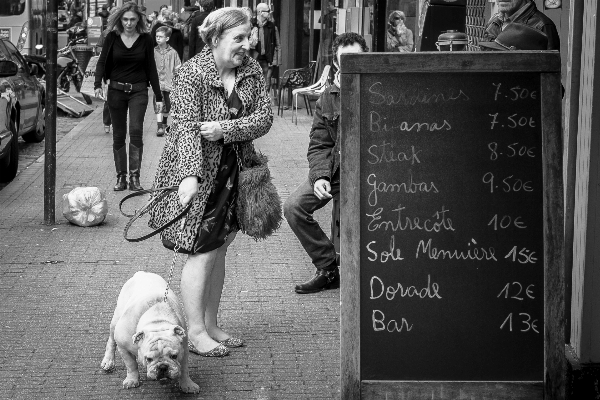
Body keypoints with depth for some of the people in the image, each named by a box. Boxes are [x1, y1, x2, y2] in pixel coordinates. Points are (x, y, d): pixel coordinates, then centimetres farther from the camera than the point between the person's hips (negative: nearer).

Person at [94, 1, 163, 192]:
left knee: (136, 130, -16)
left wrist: (158, 96, 3)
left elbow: (151, 68, 4)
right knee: (118, 135, 7)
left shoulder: (145, 39, -1)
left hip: (138, 91, -1)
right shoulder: (112, 37, -1)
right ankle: (121, 177, 14)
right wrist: (98, 84, -18)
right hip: (116, 90, 2)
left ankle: (134, 176, -13)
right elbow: (102, 62, -1)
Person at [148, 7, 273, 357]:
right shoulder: (192, 75, -16)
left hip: (234, 175, 6)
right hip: (200, 174, -6)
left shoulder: (252, 71, 2)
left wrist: (226, 129, -21)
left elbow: (264, 117, -5)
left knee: (219, 249, 12)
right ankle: (196, 333, 2)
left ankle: (211, 325, 23)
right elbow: (186, 128, -24)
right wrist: (190, 175, -36)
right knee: (202, 252, -5)